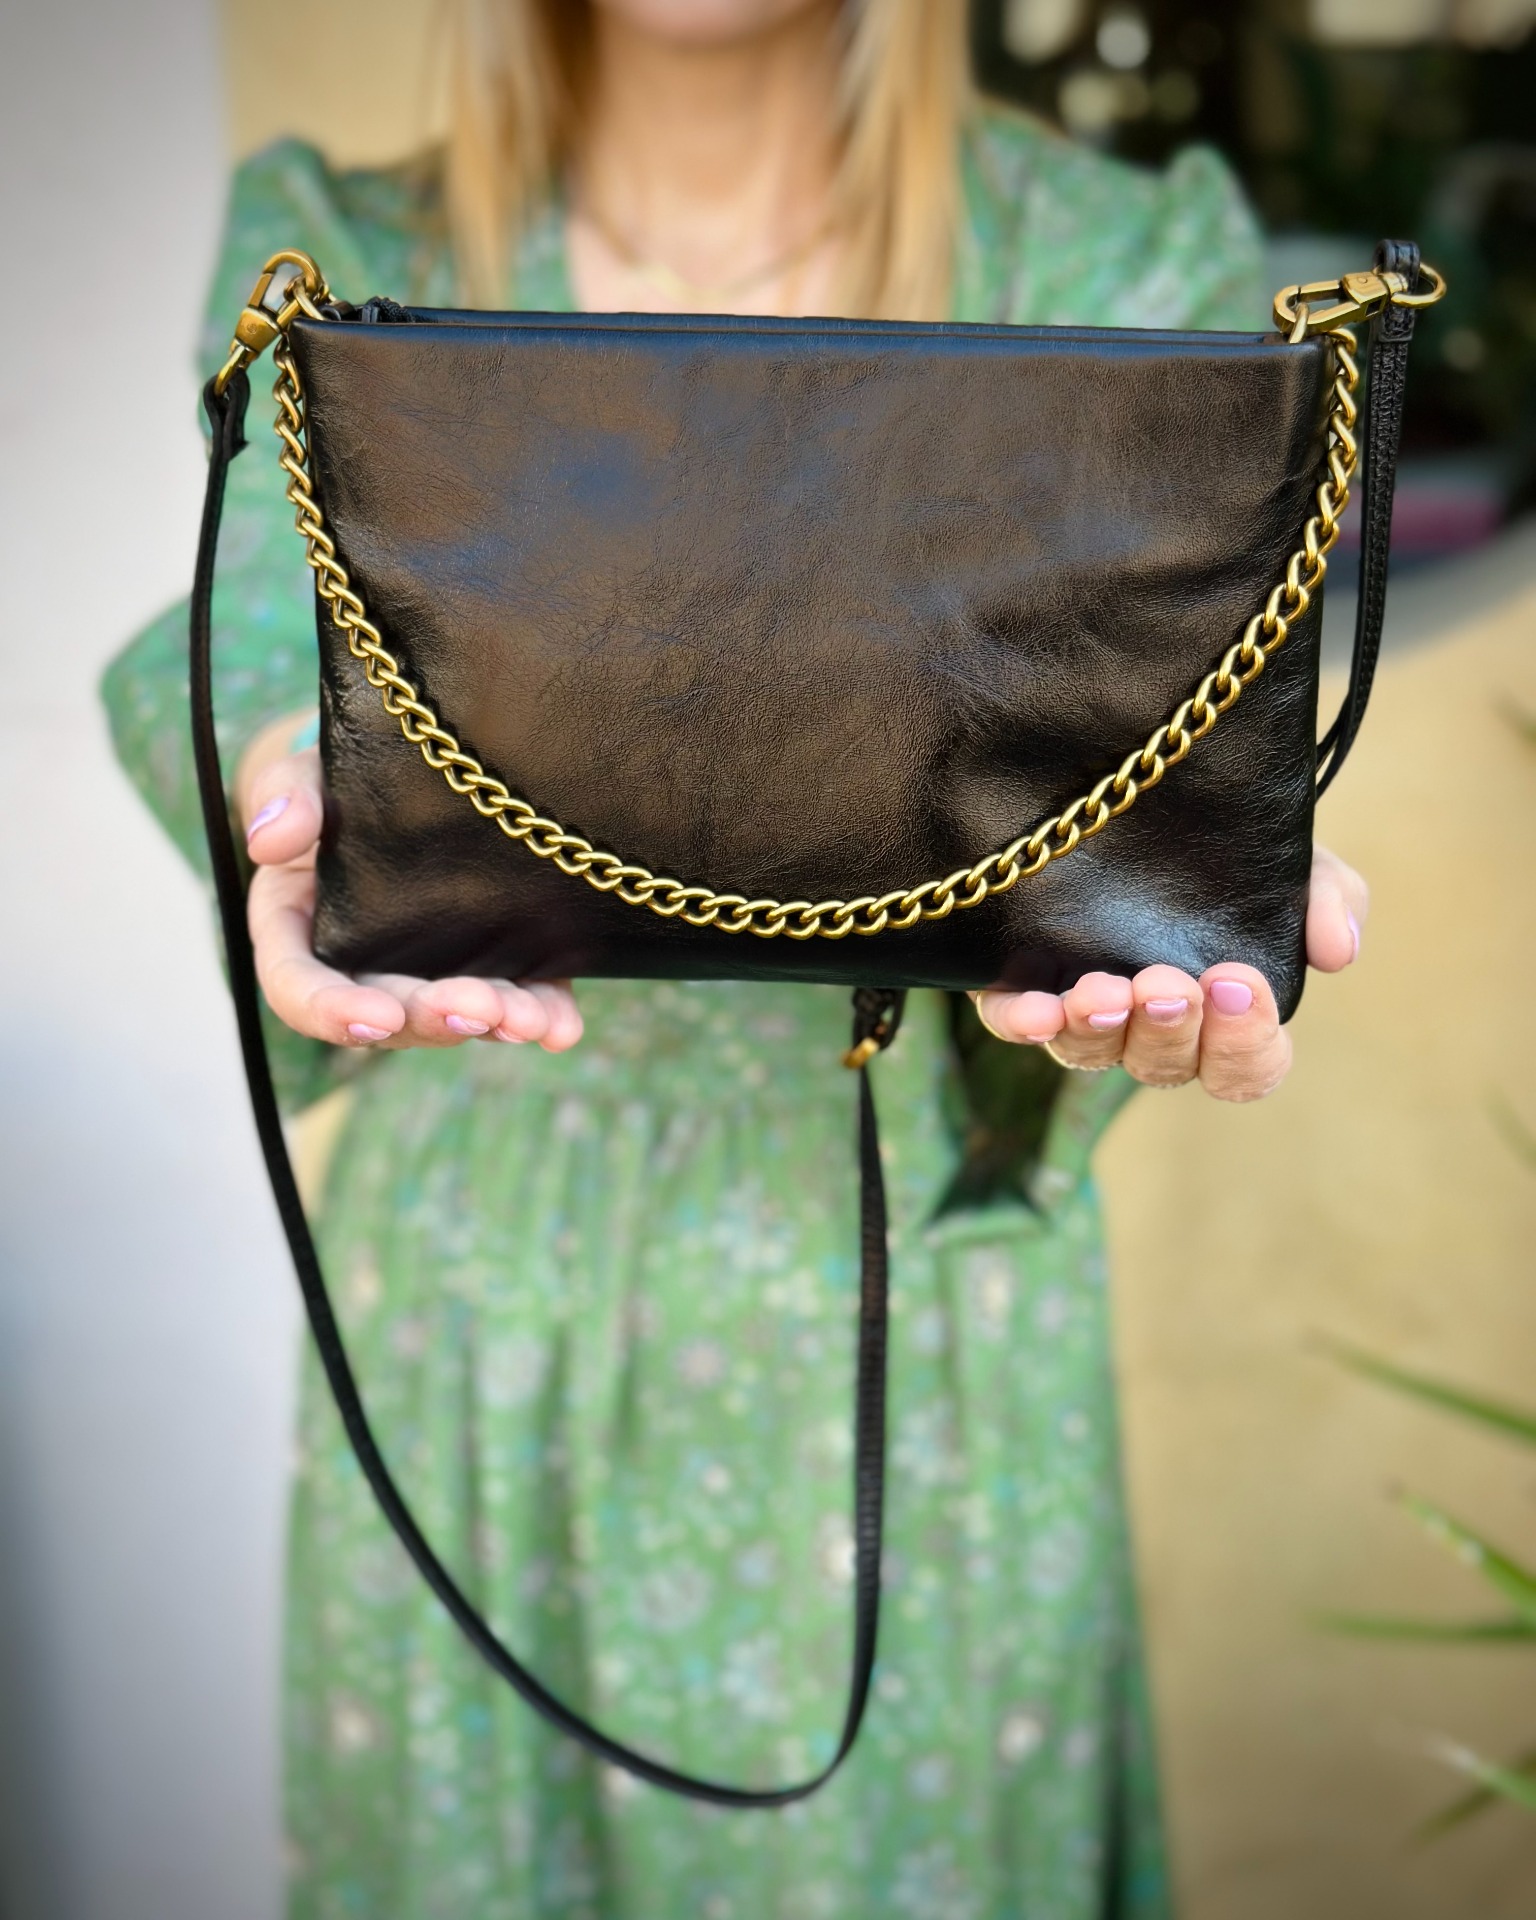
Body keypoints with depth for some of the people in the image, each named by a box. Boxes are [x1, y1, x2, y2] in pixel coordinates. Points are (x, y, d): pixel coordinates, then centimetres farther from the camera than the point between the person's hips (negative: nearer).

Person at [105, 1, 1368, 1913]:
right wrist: (314, 789, -42)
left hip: (908, 1298, 0)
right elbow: (259, 630, -18)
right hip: (471, 1303, 1)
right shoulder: (334, 258, 0)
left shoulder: (1119, 265, -2)